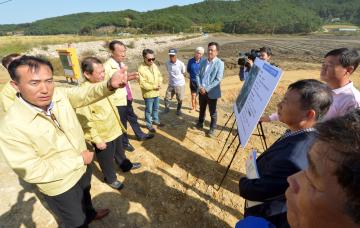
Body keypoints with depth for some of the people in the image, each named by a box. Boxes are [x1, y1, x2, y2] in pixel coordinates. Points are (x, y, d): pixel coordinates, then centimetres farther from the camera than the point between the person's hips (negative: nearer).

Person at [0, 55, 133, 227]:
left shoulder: (60, 95, -15)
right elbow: (35, 173, -26)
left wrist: (110, 84, -47)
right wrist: (80, 160, -21)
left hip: (82, 168, 6)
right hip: (60, 187, -5)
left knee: (85, 195, 36)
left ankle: (90, 214, 67)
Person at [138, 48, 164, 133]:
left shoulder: (154, 65, 2)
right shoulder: (141, 69, -19)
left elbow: (160, 76, 12)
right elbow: (142, 84, -23)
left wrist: (159, 84, -8)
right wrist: (154, 87, -20)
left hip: (157, 92, 7)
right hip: (148, 94, -6)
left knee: (156, 108, 21)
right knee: (149, 110, 7)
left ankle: (156, 120, 41)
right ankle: (149, 125, 23)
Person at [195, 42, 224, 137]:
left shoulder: (220, 63, -9)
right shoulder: (203, 62, 7)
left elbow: (218, 80, -16)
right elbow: (198, 75, 6)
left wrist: (206, 89, -20)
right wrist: (200, 86, -11)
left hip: (212, 92, -5)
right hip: (201, 91, 5)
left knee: (212, 112, 9)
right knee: (202, 109, 22)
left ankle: (212, 128, 26)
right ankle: (200, 122, 43)